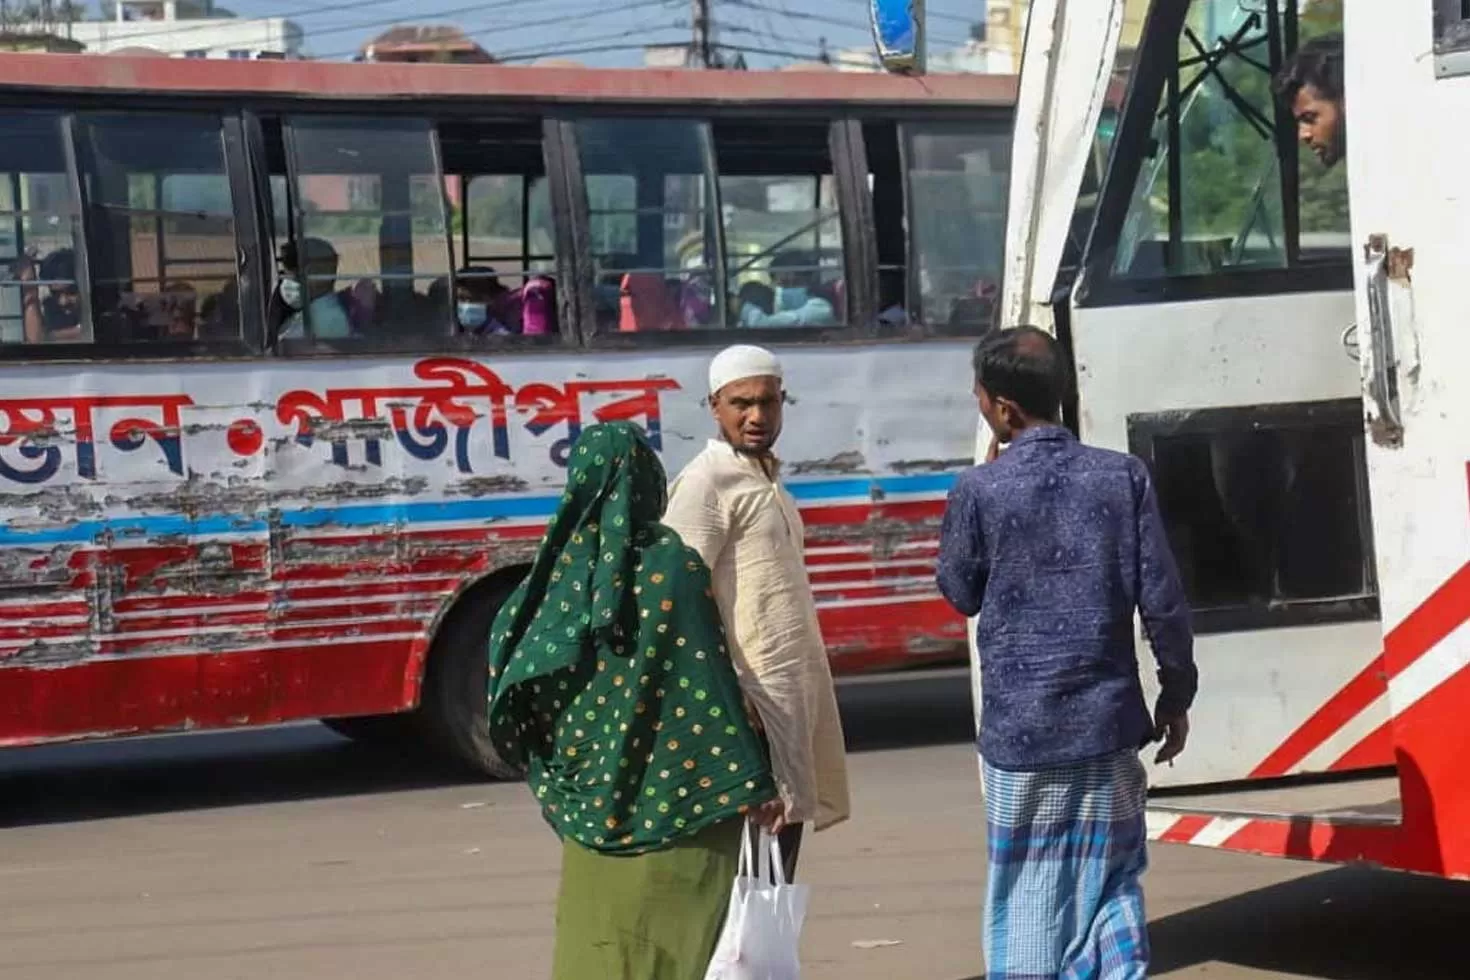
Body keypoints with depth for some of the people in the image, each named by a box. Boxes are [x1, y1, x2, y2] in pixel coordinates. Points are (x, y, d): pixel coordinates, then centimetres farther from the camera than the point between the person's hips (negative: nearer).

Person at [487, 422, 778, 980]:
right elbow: (708, 677, -14)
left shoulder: (561, 566, 1)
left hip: (595, 802, 4)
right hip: (672, 799, -4)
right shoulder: (671, 563, -10)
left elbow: (510, 672, 6)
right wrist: (748, 783, -11)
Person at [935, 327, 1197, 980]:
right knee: (1110, 883, 12)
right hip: (1108, 725, 2)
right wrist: (1176, 694, 11)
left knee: (1027, 894, 9)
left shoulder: (979, 491, -9)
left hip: (1020, 730, -2)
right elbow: (1162, 601, -2)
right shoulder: (1123, 477, -3)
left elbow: (959, 593, 7)